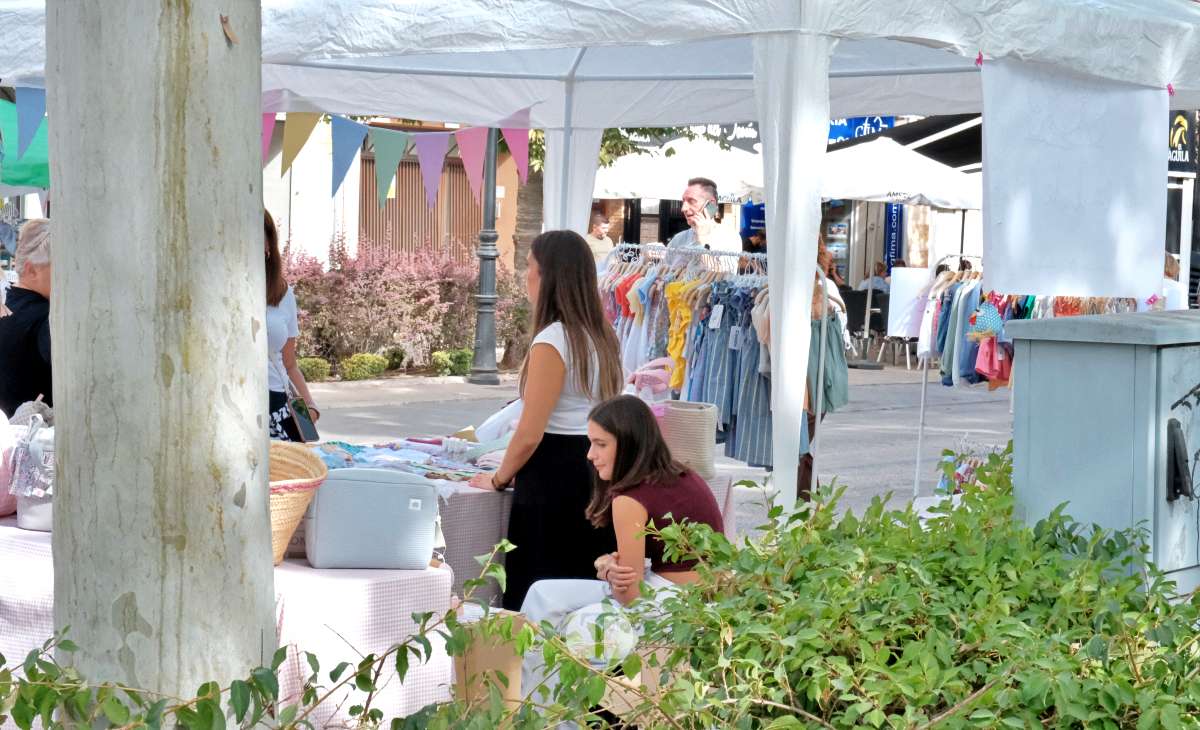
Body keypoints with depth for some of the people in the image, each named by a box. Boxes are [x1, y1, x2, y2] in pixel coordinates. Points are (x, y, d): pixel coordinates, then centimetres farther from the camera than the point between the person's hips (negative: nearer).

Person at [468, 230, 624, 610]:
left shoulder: (552, 341, -15)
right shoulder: (601, 337, 11)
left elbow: (530, 435, -17)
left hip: (554, 480, -9)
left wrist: (498, 479, 0)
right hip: (598, 474, 9)